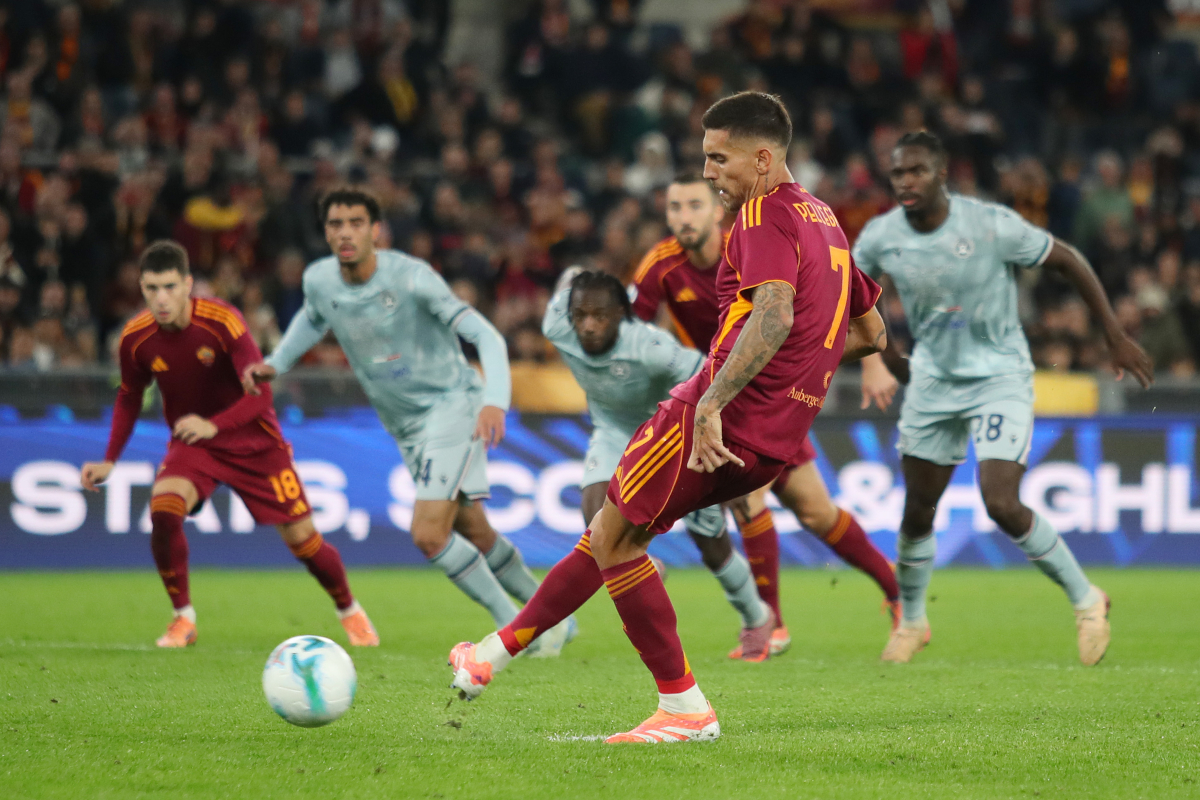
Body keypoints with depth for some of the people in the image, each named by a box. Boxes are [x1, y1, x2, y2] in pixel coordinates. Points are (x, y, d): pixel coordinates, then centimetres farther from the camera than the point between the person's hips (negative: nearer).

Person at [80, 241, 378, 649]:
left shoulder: (222, 321, -25)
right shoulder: (136, 338, -12)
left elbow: (260, 393, -27)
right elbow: (129, 398, 7)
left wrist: (213, 425, -42)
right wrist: (109, 460, -1)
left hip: (253, 441, -2)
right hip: (189, 443, 2)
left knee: (302, 538, -2)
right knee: (163, 510, -28)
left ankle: (350, 611, 27)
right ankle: (183, 619, -9)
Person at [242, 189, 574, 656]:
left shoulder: (410, 277, -22)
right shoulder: (319, 280, -3)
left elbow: (485, 335, -26)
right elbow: (312, 320, 24)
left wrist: (495, 401, -41)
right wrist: (274, 365, 10)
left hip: (451, 403, -7)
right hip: (405, 425, 7)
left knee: (429, 535, -19)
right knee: (475, 535, 13)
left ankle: (513, 627, -3)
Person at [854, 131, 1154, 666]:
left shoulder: (992, 226, -21)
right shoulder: (880, 238, -9)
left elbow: (1067, 260, -8)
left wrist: (1116, 337, -6)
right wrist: (890, 358, 10)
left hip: (1000, 377, -4)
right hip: (933, 381, 4)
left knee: (1003, 505, -18)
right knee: (917, 514, 8)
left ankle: (1086, 600, 3)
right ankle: (911, 622, 32)